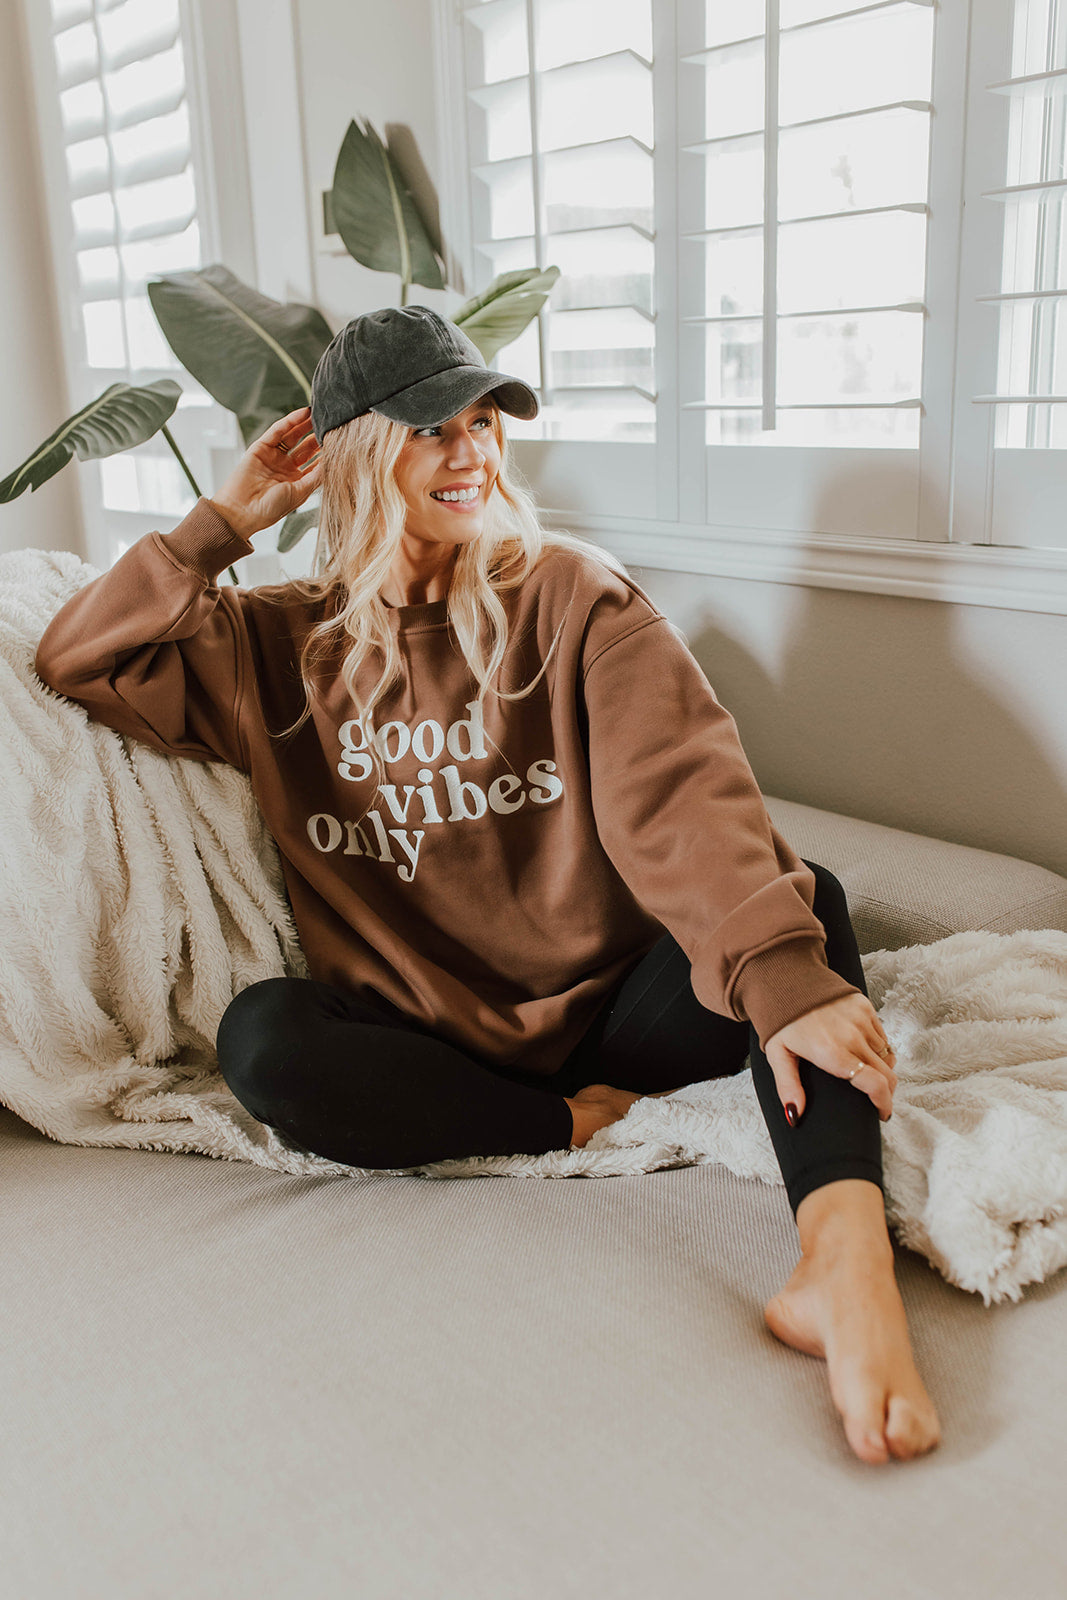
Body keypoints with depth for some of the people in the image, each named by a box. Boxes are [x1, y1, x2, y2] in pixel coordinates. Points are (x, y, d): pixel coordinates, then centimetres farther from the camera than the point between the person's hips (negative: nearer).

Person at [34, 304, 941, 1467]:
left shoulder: (570, 594, -1)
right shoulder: (288, 642, 9)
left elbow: (680, 790, -17)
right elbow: (80, 664, 7)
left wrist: (781, 971, -33)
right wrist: (222, 524, 0)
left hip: (613, 1006, -1)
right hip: (427, 1036, 1)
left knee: (795, 896, -26)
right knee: (260, 1039, -28)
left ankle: (844, 1267, -42)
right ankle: (582, 1124, -19)